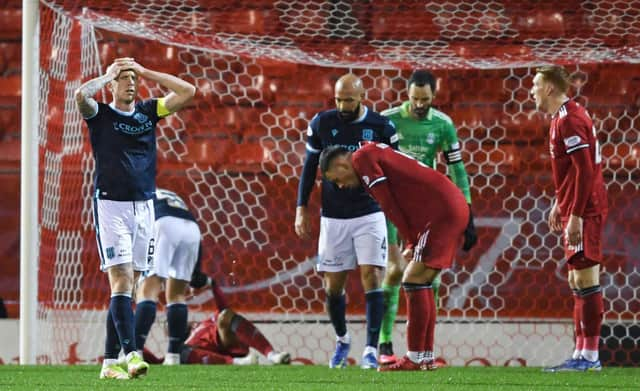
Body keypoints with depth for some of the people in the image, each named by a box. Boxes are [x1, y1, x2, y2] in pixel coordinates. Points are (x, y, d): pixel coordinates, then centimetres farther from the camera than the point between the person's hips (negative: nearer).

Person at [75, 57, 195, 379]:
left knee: (127, 284, 4)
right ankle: (130, 353, -24)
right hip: (111, 205, -5)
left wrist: (144, 71, 6)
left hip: (144, 206, 5)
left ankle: (110, 362, 6)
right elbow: (81, 94, -20)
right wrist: (109, 75, -4)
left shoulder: (148, 111, 14)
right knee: (121, 278, -15)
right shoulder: (100, 114, 1)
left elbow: (187, 92, 8)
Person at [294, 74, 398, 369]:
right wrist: (301, 209, 5)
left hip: (369, 215, -2)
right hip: (333, 218, 2)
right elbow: (310, 167, 8)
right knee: (333, 285, 5)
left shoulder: (381, 127, -3)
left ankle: (371, 350, -9)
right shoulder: (322, 123, 0)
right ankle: (342, 340, 29)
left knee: (372, 278, -12)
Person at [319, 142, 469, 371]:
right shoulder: (375, 154, 24)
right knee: (421, 283, 14)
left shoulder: (362, 159, -4)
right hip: (456, 207, 10)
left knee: (414, 281, -8)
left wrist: (411, 241, 0)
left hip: (441, 212, -10)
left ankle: (415, 359, -7)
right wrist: (412, 245, 10)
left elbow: (389, 205, -7)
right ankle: (427, 357, 15)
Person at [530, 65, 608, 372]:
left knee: (585, 280, -9)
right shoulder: (563, 118, 15)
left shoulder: (568, 121, -16)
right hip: (574, 210, 11)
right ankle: (582, 353, 14)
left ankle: (590, 355, -9)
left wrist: (575, 215, -22)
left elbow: (585, 170, -21)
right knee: (578, 282, 11)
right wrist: (559, 205, 25)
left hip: (584, 211, -11)